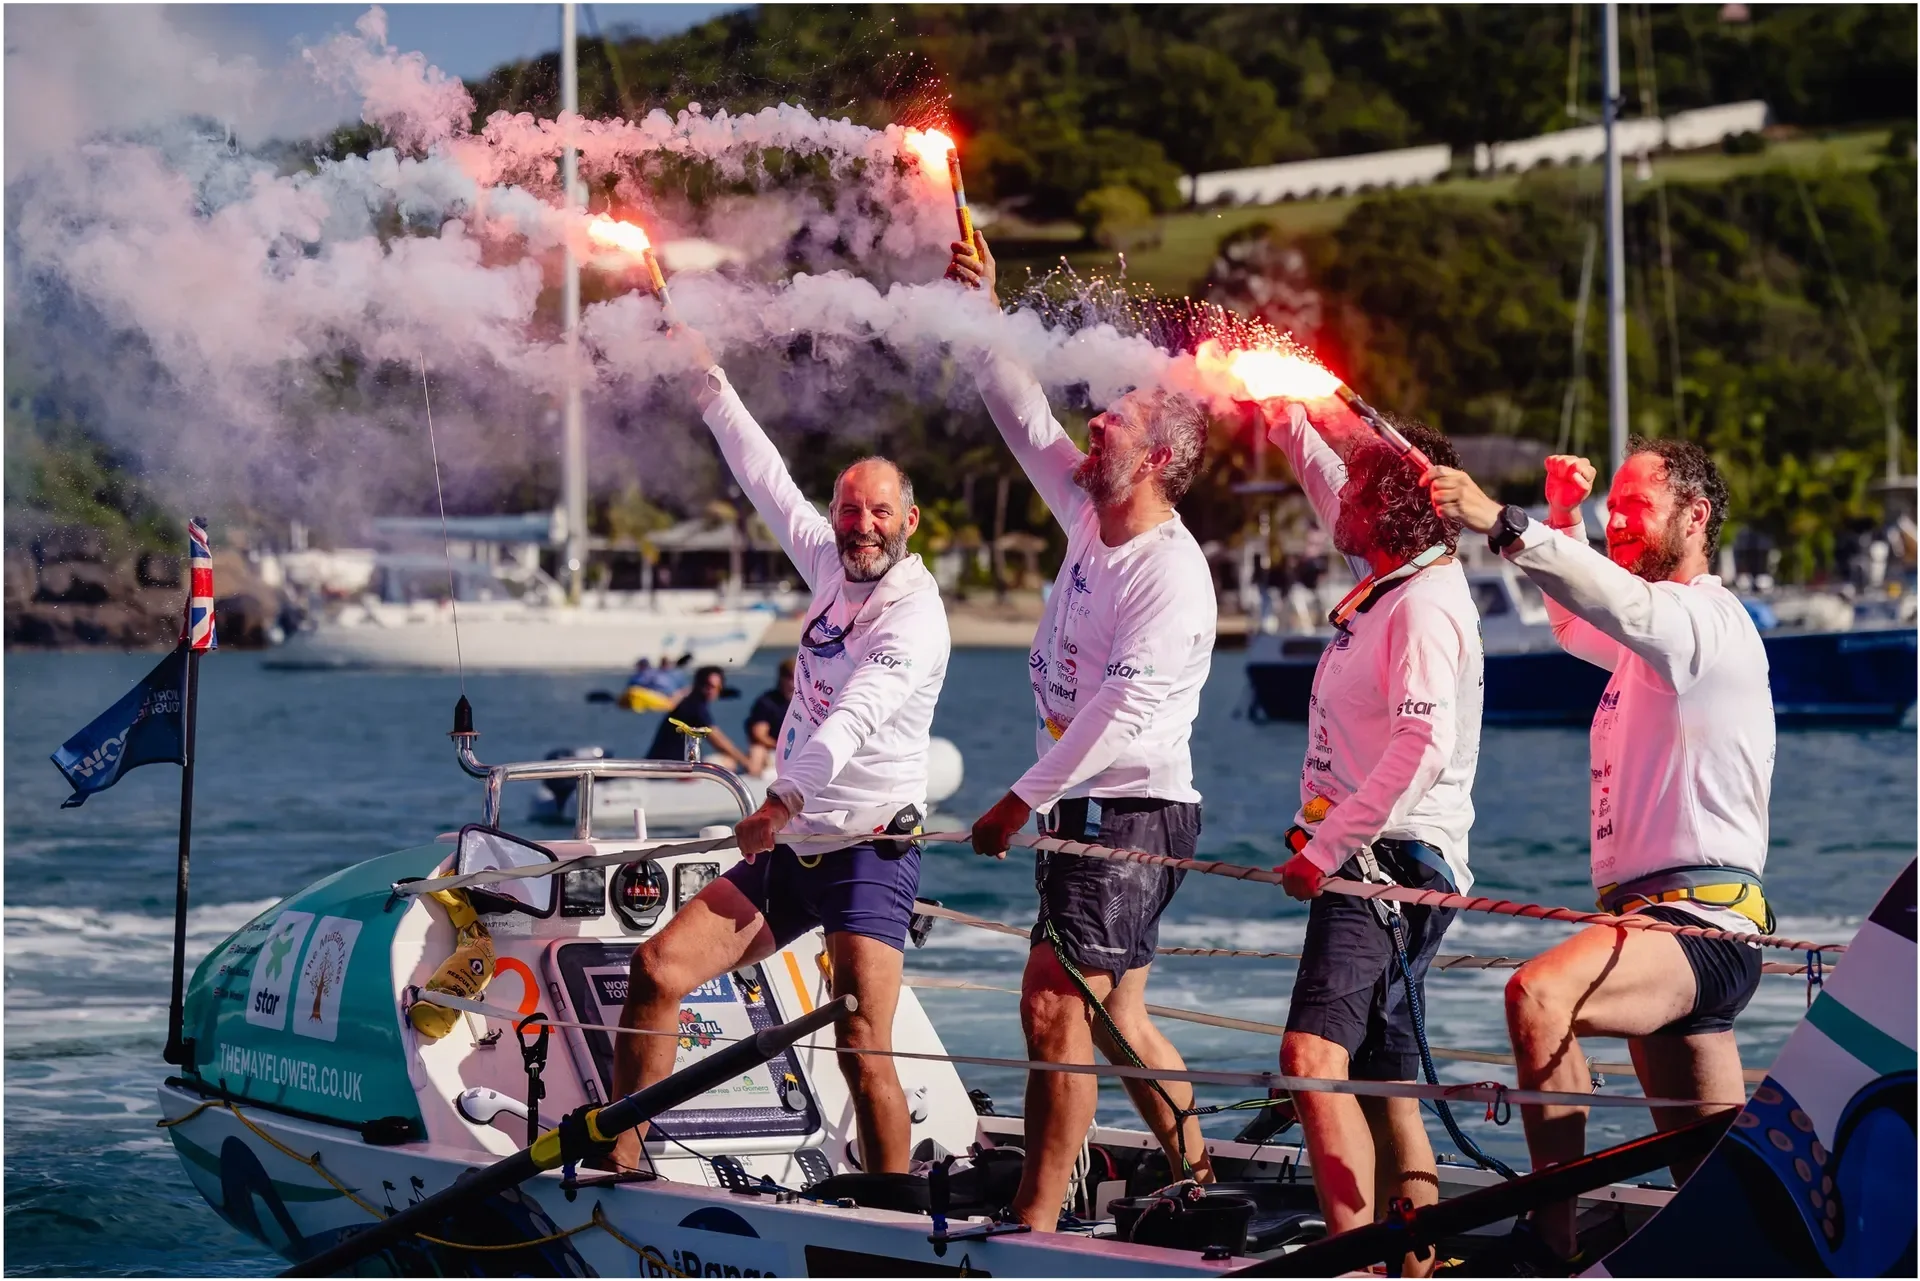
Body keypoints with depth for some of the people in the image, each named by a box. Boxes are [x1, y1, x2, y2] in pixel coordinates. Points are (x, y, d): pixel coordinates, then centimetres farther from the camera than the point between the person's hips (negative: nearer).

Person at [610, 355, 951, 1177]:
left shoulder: (914, 617, -15)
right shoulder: (833, 566, 8)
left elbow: (857, 716, -32)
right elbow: (768, 482, 21)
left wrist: (785, 799, -46)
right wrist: (711, 383, 24)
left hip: (869, 853, -7)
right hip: (789, 847, 7)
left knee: (864, 1050, -18)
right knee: (658, 969, -5)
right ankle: (619, 1161, 1)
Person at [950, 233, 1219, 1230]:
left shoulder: (1173, 571, -17)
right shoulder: (1090, 514, 8)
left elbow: (1123, 707, -22)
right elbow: (1024, 417, 14)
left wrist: (1023, 798, -21)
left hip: (1135, 811, -9)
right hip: (1083, 809, 9)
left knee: (1055, 1006, -15)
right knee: (1113, 1020, 15)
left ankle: (1035, 1220, -15)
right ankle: (1197, 1181, 29)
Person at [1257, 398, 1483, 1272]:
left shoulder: (1426, 606, -15)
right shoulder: (1392, 581, 13)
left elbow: (1424, 748, -25)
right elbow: (1330, 488, 33)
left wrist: (1324, 847, -23)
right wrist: (1283, 418, 32)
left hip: (1390, 863, -11)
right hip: (1367, 865, 11)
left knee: (1314, 1055, -23)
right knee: (1381, 1081, 14)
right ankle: (1421, 1263, 21)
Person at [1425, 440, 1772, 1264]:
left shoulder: (1709, 618, -9)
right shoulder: (1651, 636, 21)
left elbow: (1627, 605, -31)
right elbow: (1575, 620, 42)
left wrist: (1502, 524, -42)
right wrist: (1564, 518, 23)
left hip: (1699, 919, -11)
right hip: (1660, 921, 11)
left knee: (1540, 994, -35)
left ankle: (1556, 1238, -39)